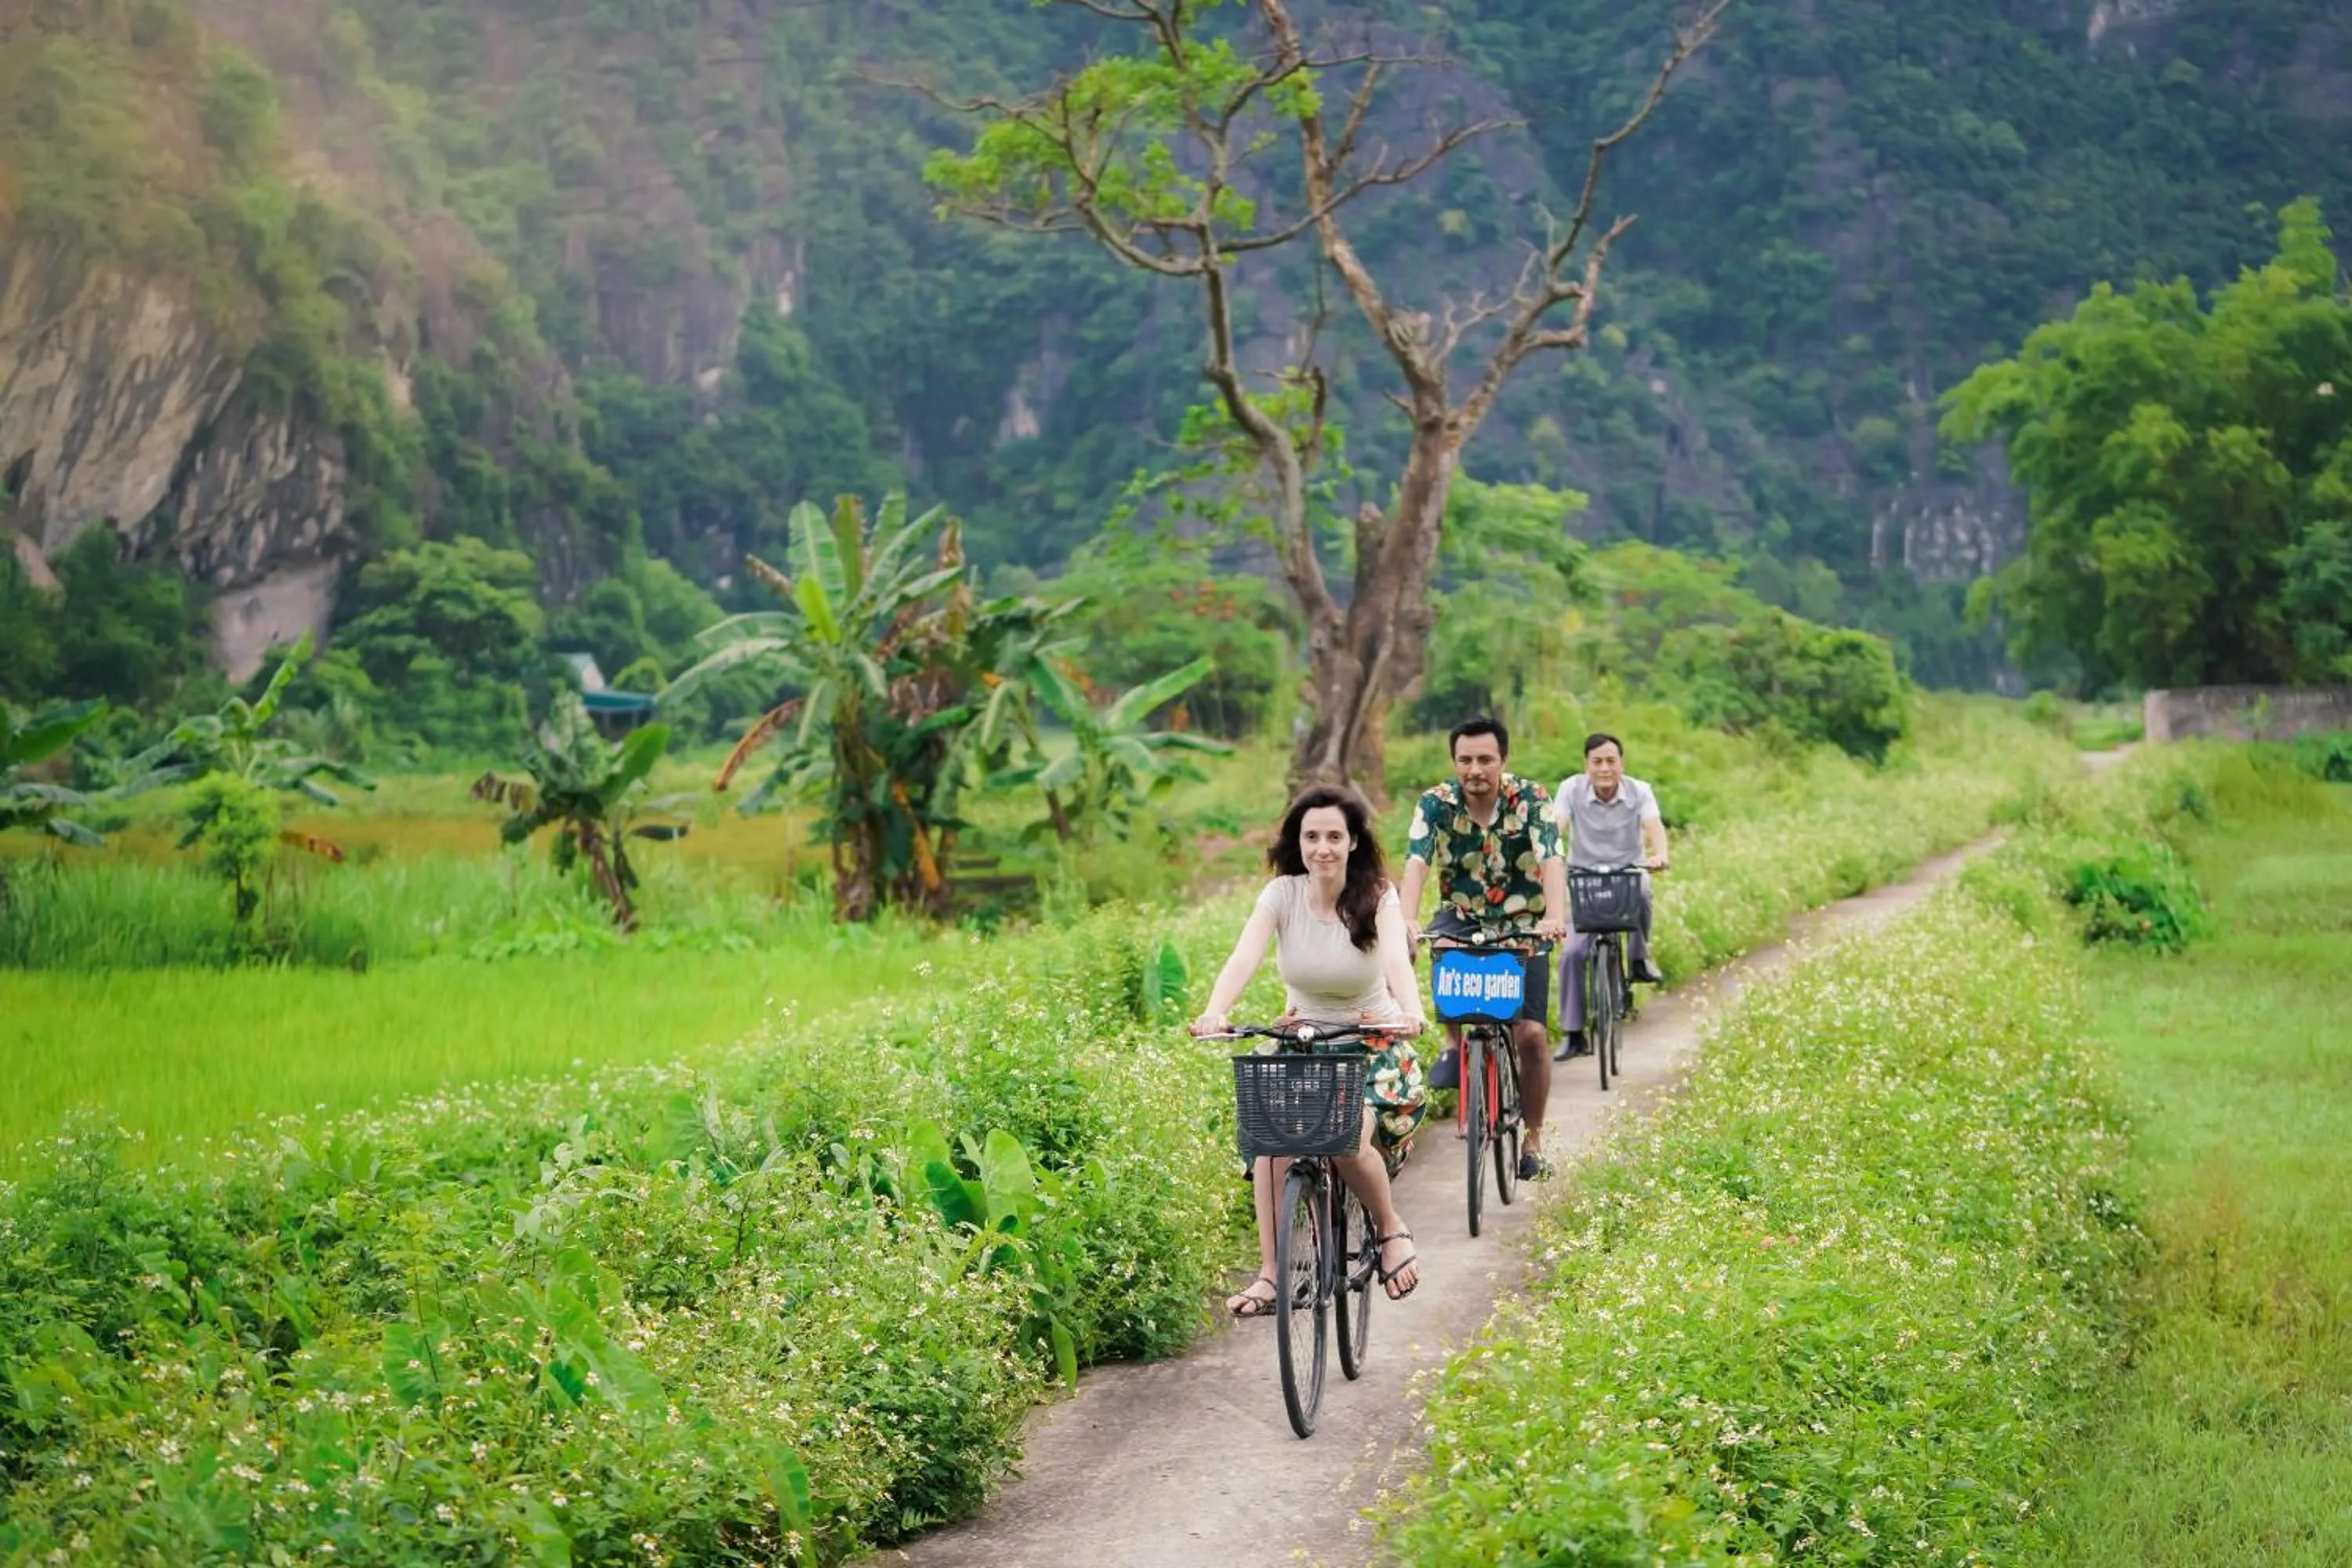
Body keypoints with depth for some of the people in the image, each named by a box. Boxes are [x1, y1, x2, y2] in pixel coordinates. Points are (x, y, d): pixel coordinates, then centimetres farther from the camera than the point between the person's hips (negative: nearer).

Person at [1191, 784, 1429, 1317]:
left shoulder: (1377, 897, -12)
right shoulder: (1282, 895, -8)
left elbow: (1397, 958, -30)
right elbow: (1244, 958, -23)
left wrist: (1411, 1011, -52)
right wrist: (1214, 1012, -44)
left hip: (1373, 1045, -2)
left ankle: (1391, 1230, 1)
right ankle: (1269, 1275, -21)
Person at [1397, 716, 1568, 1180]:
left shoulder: (1531, 801, -16)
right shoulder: (1436, 804, -13)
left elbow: (1552, 861, -29)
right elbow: (1416, 864, -27)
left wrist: (1556, 916, -49)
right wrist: (1407, 921, -45)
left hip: (1524, 926, -1)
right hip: (1463, 919, 1)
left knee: (1530, 1034, -10)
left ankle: (1533, 1137, 9)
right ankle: (1454, 1041, -12)